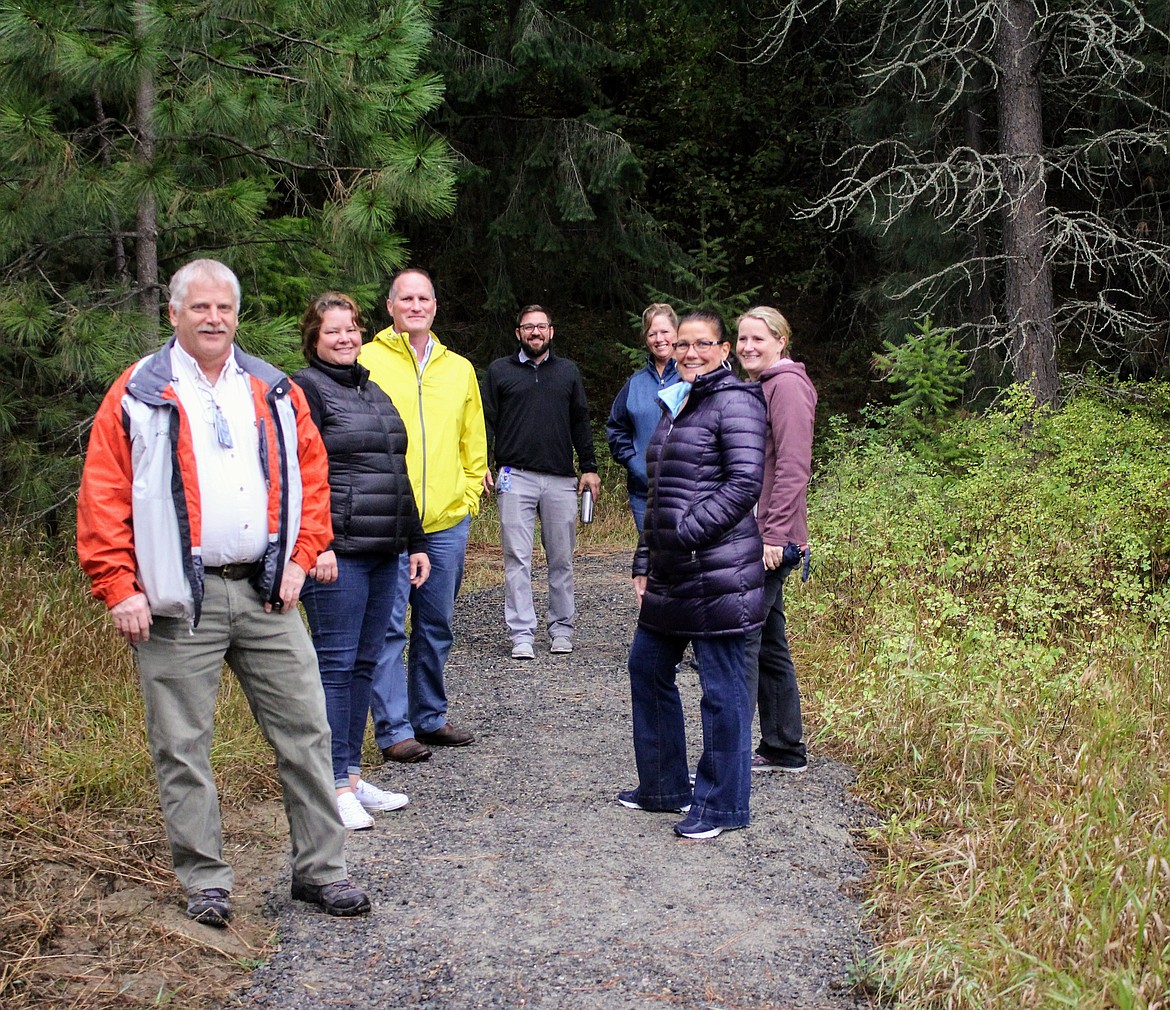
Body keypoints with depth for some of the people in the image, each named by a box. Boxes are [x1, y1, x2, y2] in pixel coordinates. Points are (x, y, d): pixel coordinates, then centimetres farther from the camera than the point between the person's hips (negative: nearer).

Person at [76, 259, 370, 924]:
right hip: (179, 600, -3)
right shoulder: (139, 396, -1)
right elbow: (103, 497, -4)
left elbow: (310, 476, 14)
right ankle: (206, 881, 18)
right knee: (183, 748, 4)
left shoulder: (275, 392, 11)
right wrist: (119, 588, -10)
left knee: (306, 731, 5)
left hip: (266, 595, 3)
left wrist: (300, 558, 3)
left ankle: (321, 869, 17)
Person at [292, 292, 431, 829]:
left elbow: (398, 475, 24)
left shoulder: (374, 392, 20)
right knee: (336, 664, -4)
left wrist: (415, 543, 20)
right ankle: (337, 785, 1)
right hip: (337, 553, -8)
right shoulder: (306, 390, -4)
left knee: (364, 663, 11)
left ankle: (351, 774, 19)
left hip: (383, 553, 8)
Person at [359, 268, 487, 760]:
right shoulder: (367, 361, 0)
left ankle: (430, 716, 26)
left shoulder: (459, 368, 14)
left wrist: (469, 495, 9)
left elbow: (474, 443, 19)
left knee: (437, 625, 13)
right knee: (389, 627, -4)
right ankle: (394, 728, 4)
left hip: (448, 520, 5)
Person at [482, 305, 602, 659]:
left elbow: (580, 422, 17)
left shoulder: (568, 371, 17)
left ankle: (561, 629, 16)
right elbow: (487, 421, 7)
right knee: (517, 559, -4)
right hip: (515, 477, -2)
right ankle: (521, 634, -2)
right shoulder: (500, 370, 11)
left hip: (561, 479, 2)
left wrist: (589, 468, 10)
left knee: (561, 558, 5)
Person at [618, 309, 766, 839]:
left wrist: (687, 531, -19)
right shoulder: (674, 404, 18)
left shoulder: (734, 401, -8)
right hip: (669, 574, 10)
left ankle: (722, 804, 11)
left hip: (717, 572, -10)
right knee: (647, 666, 16)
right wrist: (644, 563, 18)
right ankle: (664, 785, 30)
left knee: (721, 686, 0)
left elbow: (745, 482, -18)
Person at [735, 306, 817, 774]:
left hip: (770, 539, -10)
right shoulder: (757, 387, 20)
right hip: (751, 537, 10)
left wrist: (775, 534, -21)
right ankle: (785, 750, 22)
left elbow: (793, 466, -18)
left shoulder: (787, 385, -10)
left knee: (740, 638, -10)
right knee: (769, 643, 14)